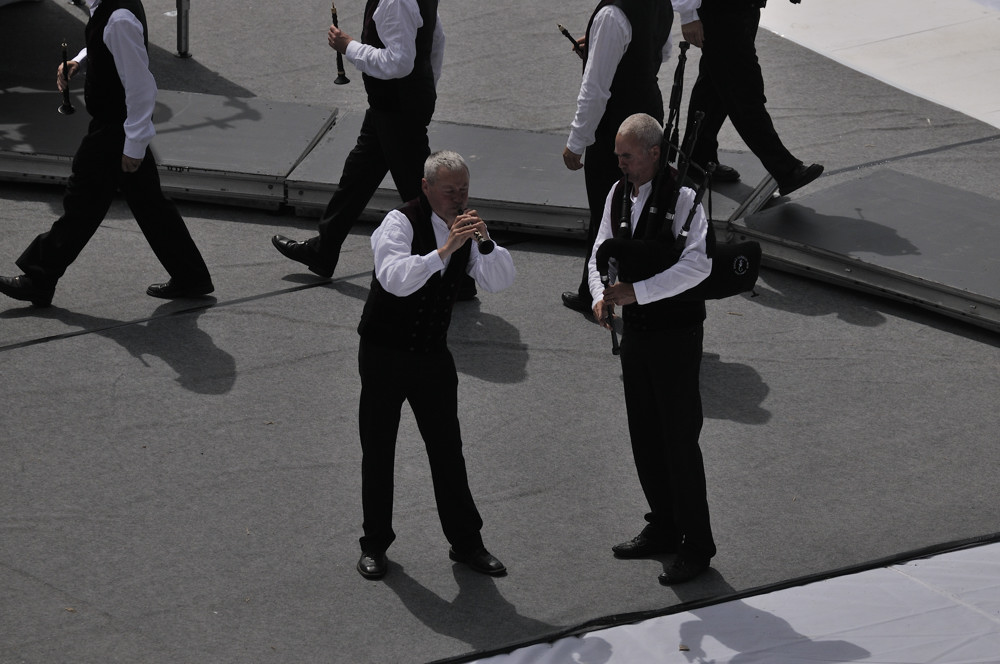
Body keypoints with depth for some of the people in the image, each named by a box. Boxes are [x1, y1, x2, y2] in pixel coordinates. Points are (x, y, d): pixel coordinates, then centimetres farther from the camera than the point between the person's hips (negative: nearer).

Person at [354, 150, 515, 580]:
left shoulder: (464, 227, 2)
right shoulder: (400, 223, -17)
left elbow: (500, 282, -6)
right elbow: (396, 279, -34)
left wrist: (485, 242, -23)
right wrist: (445, 249, -40)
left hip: (433, 355, 5)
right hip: (384, 353, -5)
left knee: (447, 448, 7)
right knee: (378, 451, 6)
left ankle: (466, 542, 18)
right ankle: (374, 545, 18)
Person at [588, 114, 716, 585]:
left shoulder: (682, 197, -18)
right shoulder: (619, 193, 6)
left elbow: (698, 264, -28)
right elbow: (601, 253, 13)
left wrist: (636, 292, -29)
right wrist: (601, 296, -7)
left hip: (676, 333, -8)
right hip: (635, 330, 8)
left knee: (680, 440, -2)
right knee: (645, 437, 16)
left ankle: (696, 546, 8)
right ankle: (663, 529, 31)